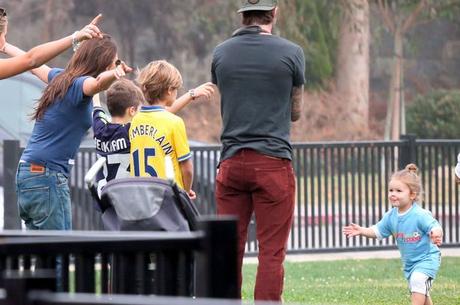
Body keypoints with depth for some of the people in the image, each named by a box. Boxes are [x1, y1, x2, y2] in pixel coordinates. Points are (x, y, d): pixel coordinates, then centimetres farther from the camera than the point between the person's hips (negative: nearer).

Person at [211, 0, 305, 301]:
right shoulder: (291, 53, -3)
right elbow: (296, 112, 10)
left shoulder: (221, 53, 6)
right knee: (272, 250, -2)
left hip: (232, 161, 3)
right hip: (273, 161, -3)